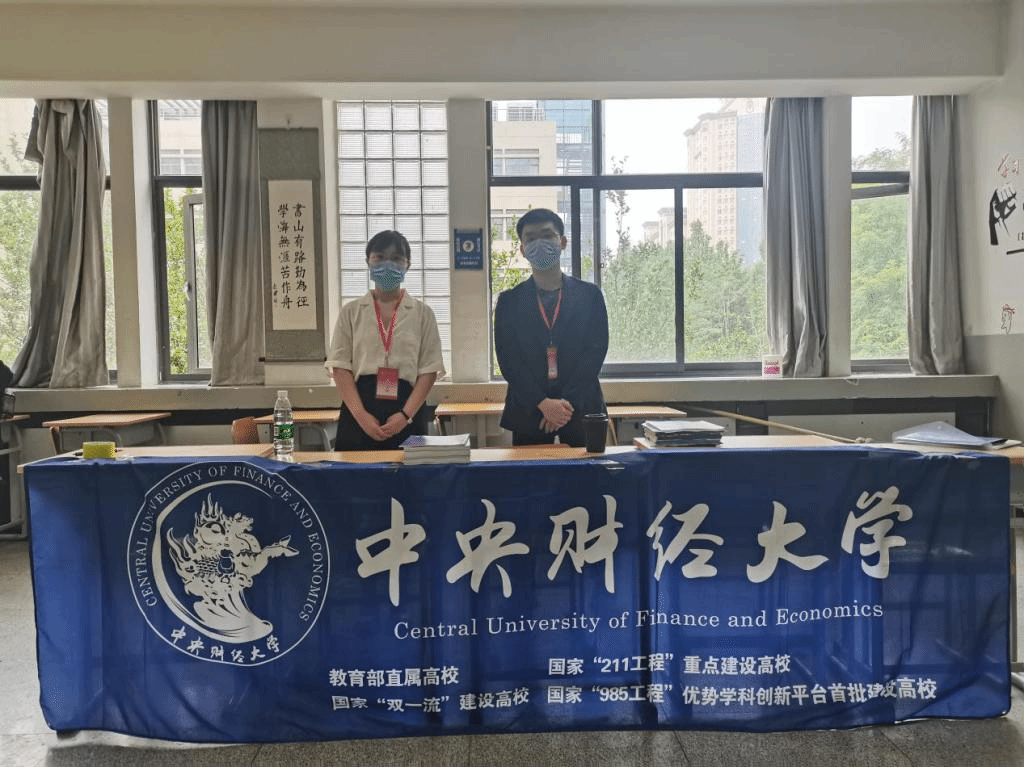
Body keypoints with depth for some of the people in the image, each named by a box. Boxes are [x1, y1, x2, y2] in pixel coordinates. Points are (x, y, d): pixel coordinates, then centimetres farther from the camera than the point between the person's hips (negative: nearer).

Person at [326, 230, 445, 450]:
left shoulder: (422, 314, 8)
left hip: (407, 417, 0)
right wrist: (361, 415, -11)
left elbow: (429, 370, 2)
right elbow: (340, 367, 2)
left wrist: (405, 415, -11)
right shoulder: (351, 312, 9)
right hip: (360, 415, 0)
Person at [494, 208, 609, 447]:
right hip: (527, 413, 0)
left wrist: (568, 402, -11)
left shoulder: (590, 295, 7)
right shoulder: (509, 301, 7)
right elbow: (507, 358, -1)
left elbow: (596, 351, -1)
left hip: (581, 410, 0)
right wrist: (542, 403, -14)